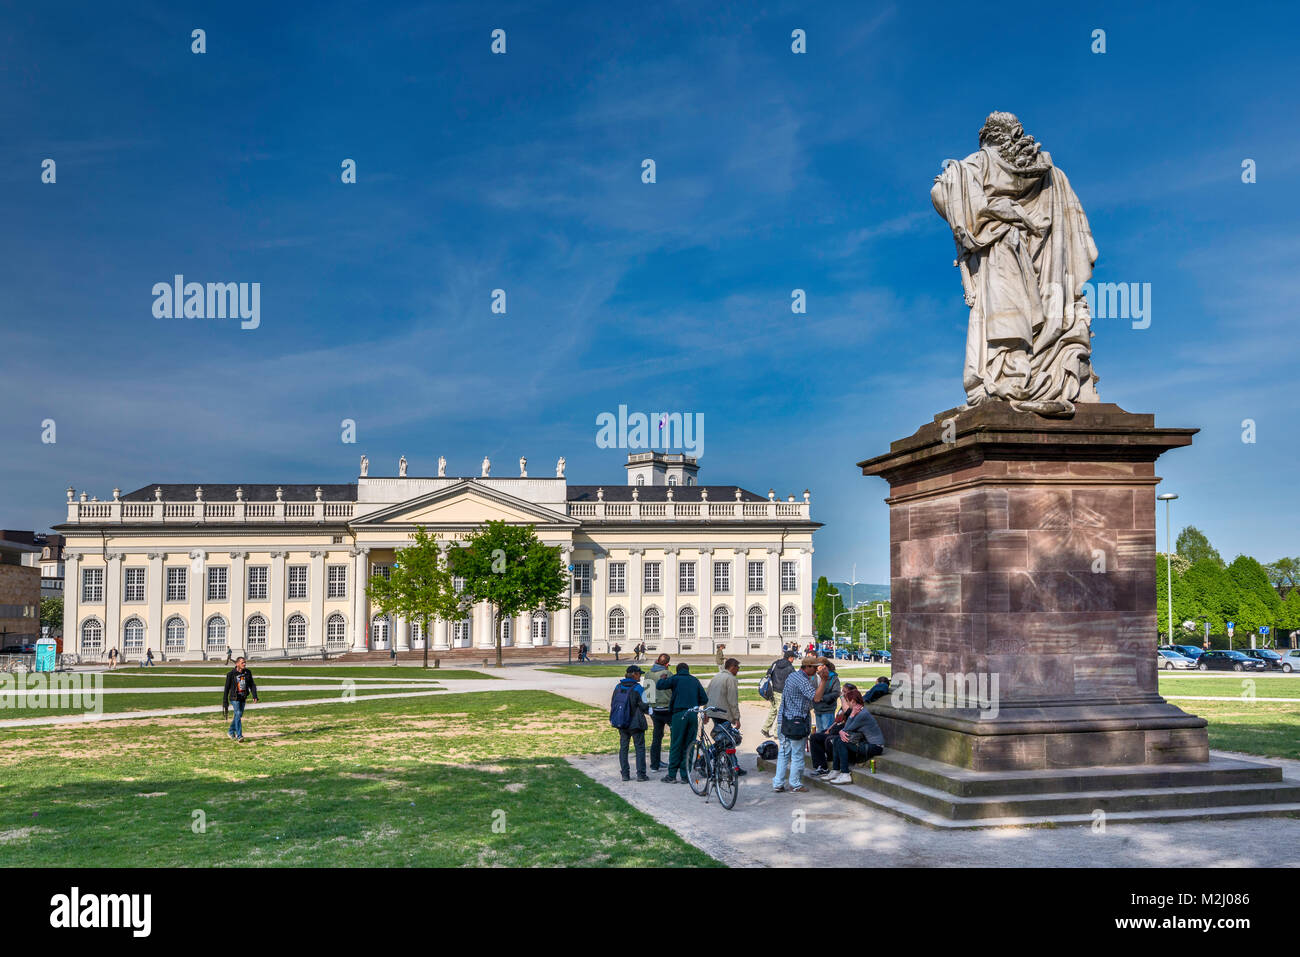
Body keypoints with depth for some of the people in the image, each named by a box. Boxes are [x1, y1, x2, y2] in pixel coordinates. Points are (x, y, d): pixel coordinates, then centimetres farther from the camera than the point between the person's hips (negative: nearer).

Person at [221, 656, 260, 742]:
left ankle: (231, 731, 38)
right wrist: (225, 701, -3)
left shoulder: (247, 673, 2)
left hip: (243, 698, 5)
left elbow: (252, 685, 2)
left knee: (239, 715, 15)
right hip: (234, 697, -5)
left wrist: (254, 696, -12)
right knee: (238, 714, -17)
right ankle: (239, 736, -18)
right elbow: (227, 688, -4)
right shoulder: (231, 674, -9)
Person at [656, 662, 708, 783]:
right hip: (693, 714, 3)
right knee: (689, 746, 8)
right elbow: (704, 699, 11)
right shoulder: (695, 680, 13)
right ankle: (685, 775, 7)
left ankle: (671, 775, 0)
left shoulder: (675, 679, 2)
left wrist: (662, 678, 15)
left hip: (679, 714, -3)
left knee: (676, 746, 0)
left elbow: (659, 685, -6)